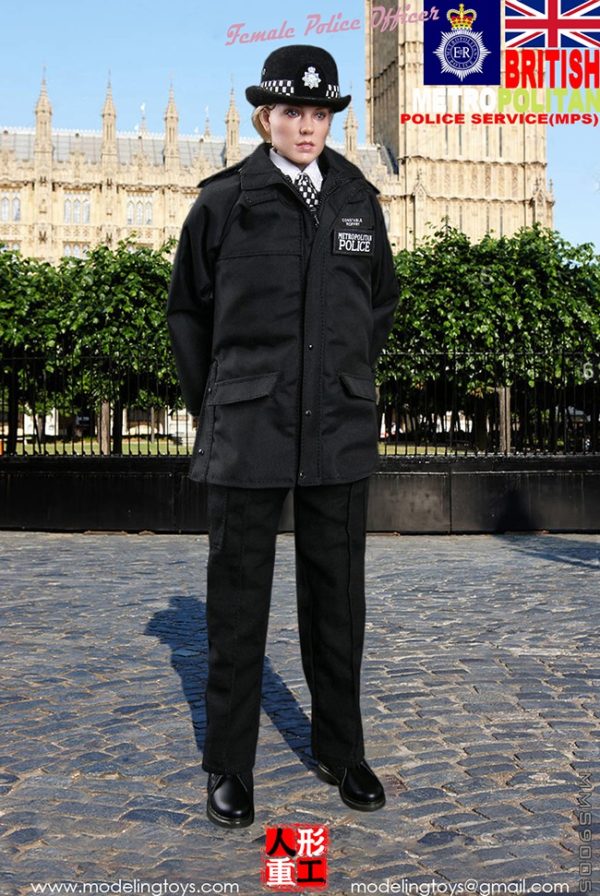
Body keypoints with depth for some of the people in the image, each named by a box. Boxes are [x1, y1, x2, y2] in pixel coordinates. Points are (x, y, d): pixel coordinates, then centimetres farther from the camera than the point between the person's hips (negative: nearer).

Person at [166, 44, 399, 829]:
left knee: (337, 597, 11)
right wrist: (211, 408, 8)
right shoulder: (223, 202, 0)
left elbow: (382, 302, 20)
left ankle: (340, 749, 28)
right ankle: (229, 766, 20)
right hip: (248, 434, -2)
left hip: (340, 433, 3)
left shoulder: (359, 201, 7)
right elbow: (187, 310, 8)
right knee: (237, 600, 5)